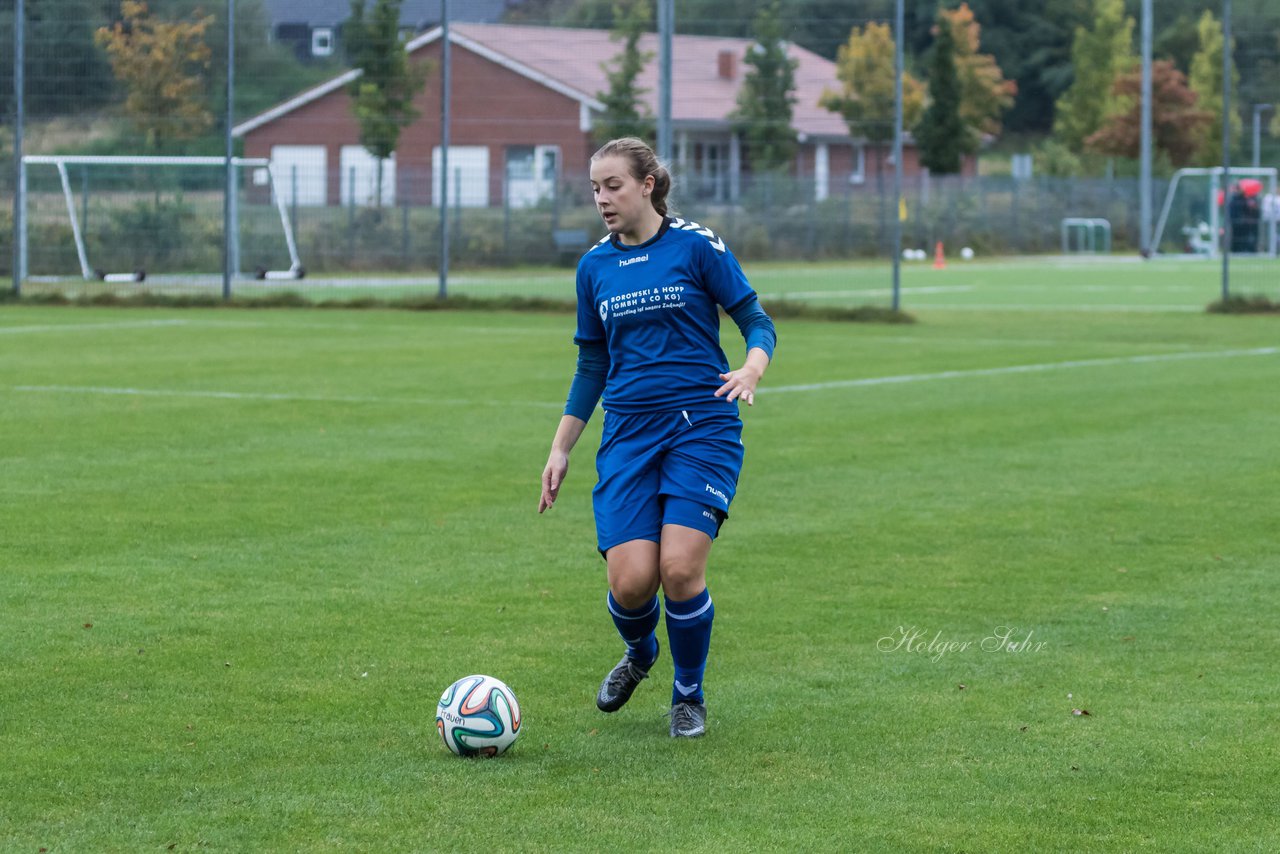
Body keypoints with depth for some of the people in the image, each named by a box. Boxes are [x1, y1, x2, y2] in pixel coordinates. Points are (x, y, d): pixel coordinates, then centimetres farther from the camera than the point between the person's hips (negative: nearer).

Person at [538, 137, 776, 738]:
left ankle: (689, 693, 11)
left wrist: (752, 368, -21)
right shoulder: (594, 266, 11)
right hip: (628, 435, 3)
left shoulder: (695, 247, -2)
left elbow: (757, 322, 1)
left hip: (702, 427, -3)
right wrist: (560, 450, 16)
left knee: (680, 569, -16)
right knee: (629, 582, -10)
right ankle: (639, 653, 26)